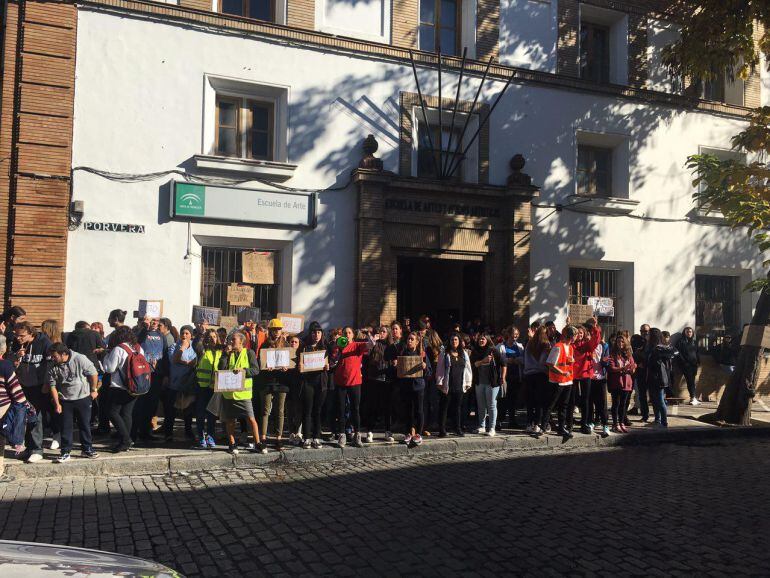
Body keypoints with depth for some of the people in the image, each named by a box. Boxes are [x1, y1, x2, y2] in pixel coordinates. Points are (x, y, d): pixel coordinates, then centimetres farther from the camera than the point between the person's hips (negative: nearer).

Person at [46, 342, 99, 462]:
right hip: (65, 400, 2)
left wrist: (94, 390, -1)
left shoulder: (80, 359, -18)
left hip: (83, 398, -1)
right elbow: (52, 385, -2)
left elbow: (93, 374, -8)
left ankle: (87, 449, 22)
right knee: (66, 427, 4)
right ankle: (65, 452, 14)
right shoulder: (52, 366, -9)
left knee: (85, 425, 9)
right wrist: (57, 403, -3)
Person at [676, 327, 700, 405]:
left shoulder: (695, 342, 19)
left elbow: (697, 352, 22)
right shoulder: (681, 341, 3)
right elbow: (678, 353, -3)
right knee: (690, 380, -12)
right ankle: (693, 398, -15)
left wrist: (698, 361, 8)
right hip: (685, 364, -4)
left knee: (691, 380, 1)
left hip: (694, 364, 4)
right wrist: (684, 362, -10)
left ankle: (693, 398, 2)